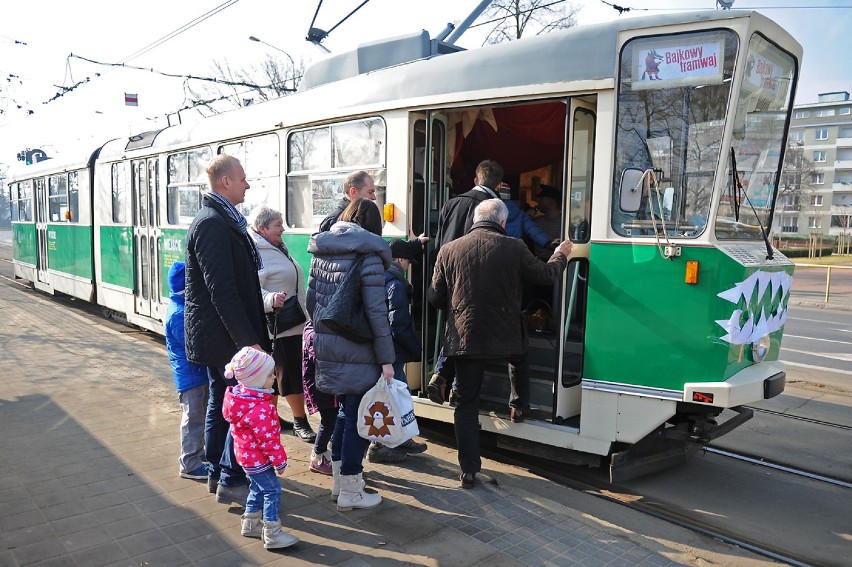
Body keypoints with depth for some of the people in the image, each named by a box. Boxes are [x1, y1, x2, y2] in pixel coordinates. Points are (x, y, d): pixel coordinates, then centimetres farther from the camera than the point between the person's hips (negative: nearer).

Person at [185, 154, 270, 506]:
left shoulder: (219, 220, 14)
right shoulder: (213, 224, -19)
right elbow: (222, 290, -24)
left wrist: (250, 333, 19)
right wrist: (248, 339, -23)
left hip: (217, 334, 10)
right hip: (225, 335, -10)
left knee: (222, 403, 17)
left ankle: (217, 473, 28)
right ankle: (231, 481, 8)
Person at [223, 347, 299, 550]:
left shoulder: (241, 395, -1)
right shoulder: (259, 409, -33)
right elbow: (267, 439, -27)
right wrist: (279, 461, -14)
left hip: (248, 454, 10)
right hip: (258, 458, -10)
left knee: (257, 487, 24)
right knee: (272, 490, -1)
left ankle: (250, 524, 39)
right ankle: (272, 534, 6)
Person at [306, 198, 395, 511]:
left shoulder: (320, 251, 8)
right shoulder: (369, 254, -11)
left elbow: (311, 301, 12)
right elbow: (376, 312, -15)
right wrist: (386, 358, -11)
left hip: (325, 344, 7)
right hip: (356, 350, -7)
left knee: (345, 409, 21)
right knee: (358, 415, 5)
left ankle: (339, 478, 33)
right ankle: (350, 491, 16)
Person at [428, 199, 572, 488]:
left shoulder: (449, 250, -1)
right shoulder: (514, 248, -6)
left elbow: (435, 297, 4)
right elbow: (545, 275, 9)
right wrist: (560, 256, 30)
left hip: (464, 339, 1)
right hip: (505, 337, 0)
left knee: (466, 404, 9)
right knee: (521, 348, 35)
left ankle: (469, 470, 11)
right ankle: (519, 405, 49)